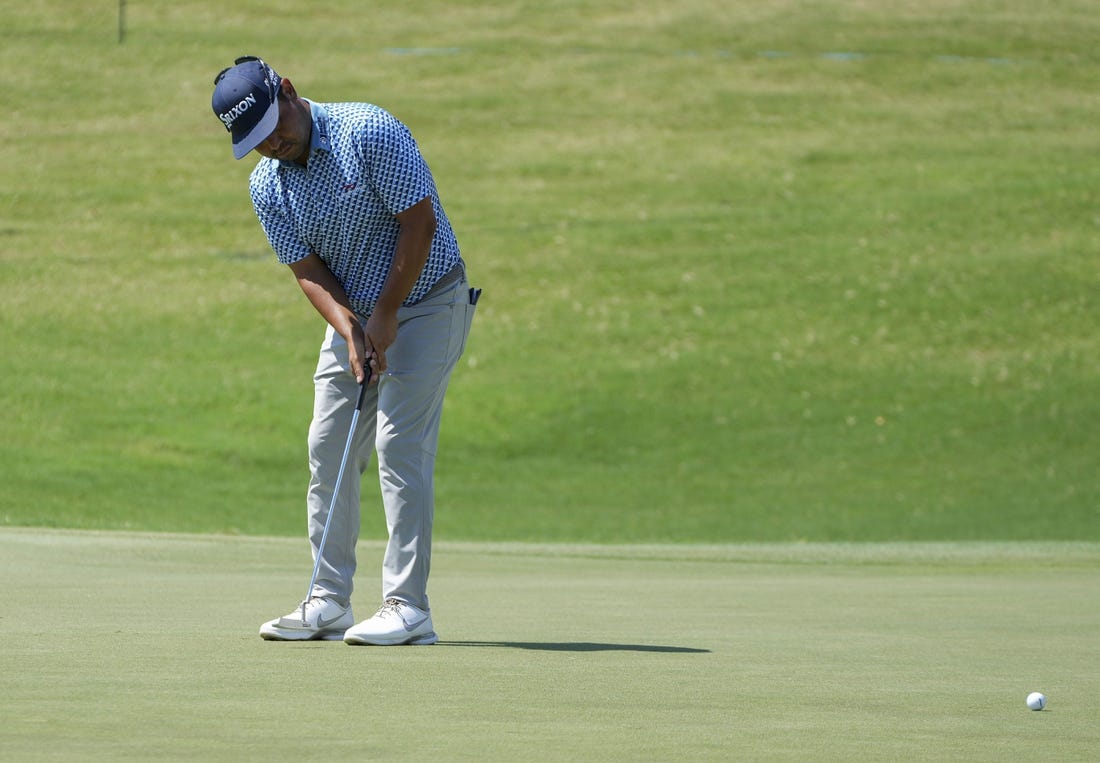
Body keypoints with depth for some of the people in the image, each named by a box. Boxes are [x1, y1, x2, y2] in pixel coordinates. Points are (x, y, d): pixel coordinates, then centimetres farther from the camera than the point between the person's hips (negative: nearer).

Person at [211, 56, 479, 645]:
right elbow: (308, 270, -3)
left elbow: (420, 221, -20)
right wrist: (350, 330, -20)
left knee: (399, 445, -14)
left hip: (425, 303, -7)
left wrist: (385, 315, -19)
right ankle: (328, 603, 8)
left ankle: (408, 607, -14)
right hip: (354, 315, 7)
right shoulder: (266, 186, -1)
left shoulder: (370, 132, -20)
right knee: (328, 448, 2)